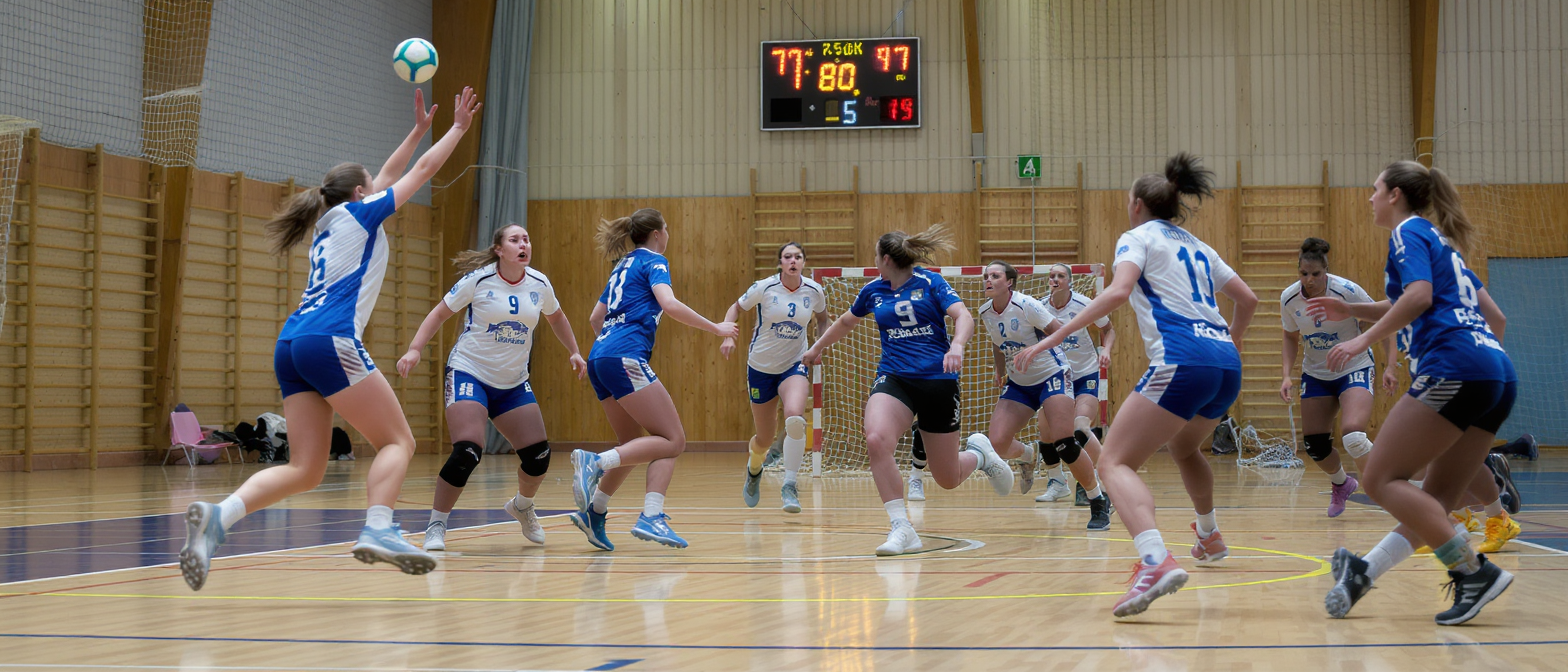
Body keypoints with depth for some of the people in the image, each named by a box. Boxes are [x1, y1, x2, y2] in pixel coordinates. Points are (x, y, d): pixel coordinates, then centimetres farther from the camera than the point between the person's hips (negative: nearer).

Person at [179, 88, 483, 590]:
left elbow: (386, 179, 43)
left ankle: (216, 517, -19)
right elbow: (423, 170, 18)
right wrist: (458, 128, 32)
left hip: (292, 343, 8)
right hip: (331, 341, -8)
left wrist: (419, 129, 49)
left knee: (304, 469, 1)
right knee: (397, 440, -4)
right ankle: (377, 531, -26)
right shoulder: (357, 214, 10)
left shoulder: (331, 222, 29)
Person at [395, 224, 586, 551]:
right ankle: (435, 526, -7)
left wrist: (574, 352, 19)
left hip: (514, 382, 5)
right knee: (467, 452, -23)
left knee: (538, 455, -1)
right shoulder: (478, 280, -10)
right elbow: (440, 313, -3)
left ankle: (522, 506, 32)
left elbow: (556, 317, 22)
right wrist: (414, 349, -14)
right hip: (469, 373, -5)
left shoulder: (539, 284, 1)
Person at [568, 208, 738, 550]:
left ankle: (593, 512, 0)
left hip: (600, 356, 9)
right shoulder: (652, 261, 2)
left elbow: (596, 317, 30)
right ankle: (595, 462, -28)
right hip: (626, 356, -9)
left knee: (635, 447, 15)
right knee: (672, 440, -12)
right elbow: (670, 304, -15)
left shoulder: (623, 266, 26)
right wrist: (716, 329, -7)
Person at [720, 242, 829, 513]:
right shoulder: (764, 288, -12)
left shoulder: (814, 291, -6)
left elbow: (822, 319, 14)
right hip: (761, 366, 0)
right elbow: (735, 308, 2)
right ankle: (753, 470, 45)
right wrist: (727, 335, -15)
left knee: (795, 418, -30)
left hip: (794, 366, 0)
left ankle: (789, 486, -18)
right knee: (765, 438, 8)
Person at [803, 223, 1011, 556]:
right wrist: (817, 348, 40)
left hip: (938, 381, -3)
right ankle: (902, 529, -25)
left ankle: (978, 455, 40)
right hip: (894, 378, 3)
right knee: (876, 440, -31)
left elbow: (964, 317, -13)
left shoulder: (929, 282, -2)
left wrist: (957, 346, -33)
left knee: (948, 479, 3)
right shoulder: (874, 290, 11)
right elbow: (846, 321, 29)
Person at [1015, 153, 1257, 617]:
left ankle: (1157, 560, -36)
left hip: (1182, 361, -8)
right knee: (1183, 447, 36)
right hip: (1226, 366, 8)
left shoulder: (1139, 236, 6)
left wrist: (1055, 337, -15)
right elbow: (1247, 299, 31)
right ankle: (1210, 539, 53)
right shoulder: (1196, 246, 26)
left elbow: (1119, 291, -13)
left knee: (1115, 462, -11)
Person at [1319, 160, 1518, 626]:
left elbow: (1419, 295, -15)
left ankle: (1474, 570, -15)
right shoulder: (1442, 241, 29)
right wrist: (1352, 311, 37)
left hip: (1454, 367, -10)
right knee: (1436, 500, 6)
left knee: (1381, 479, -8)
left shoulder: (1409, 231, 3)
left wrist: (1365, 339, -12)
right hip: (1499, 374, 10)